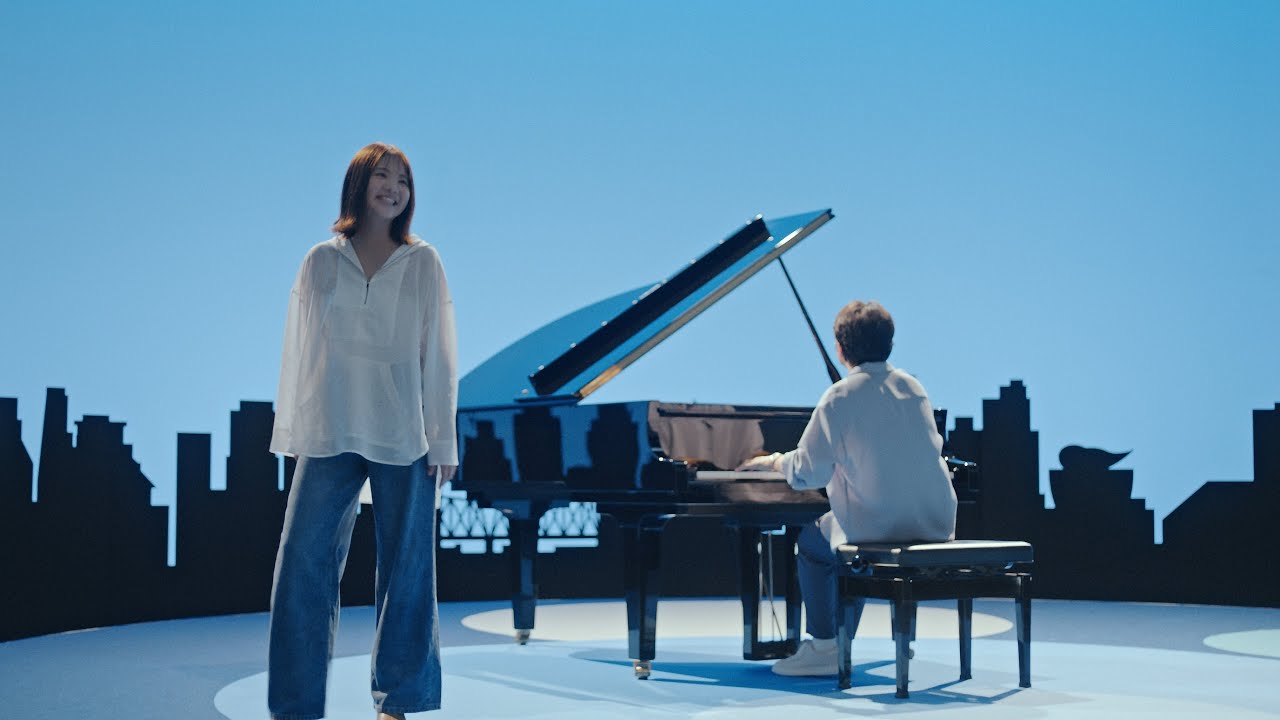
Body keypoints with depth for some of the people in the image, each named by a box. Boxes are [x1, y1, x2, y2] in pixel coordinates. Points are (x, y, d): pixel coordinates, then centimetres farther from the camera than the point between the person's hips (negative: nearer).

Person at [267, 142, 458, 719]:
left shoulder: (423, 263, 6)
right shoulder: (323, 260, 7)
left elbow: (438, 354, 4)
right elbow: (300, 349, 9)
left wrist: (443, 440, 1)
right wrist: (294, 433, 7)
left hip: (403, 437, 0)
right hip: (331, 435, 1)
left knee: (405, 568, 4)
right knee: (303, 564, -3)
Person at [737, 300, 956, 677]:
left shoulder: (840, 397, -10)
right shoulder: (914, 387, 7)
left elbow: (806, 474, -9)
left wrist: (773, 461, 13)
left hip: (875, 531, -6)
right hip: (935, 528, 6)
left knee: (810, 540, 22)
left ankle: (825, 647, 18)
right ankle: (842, 641, 30)